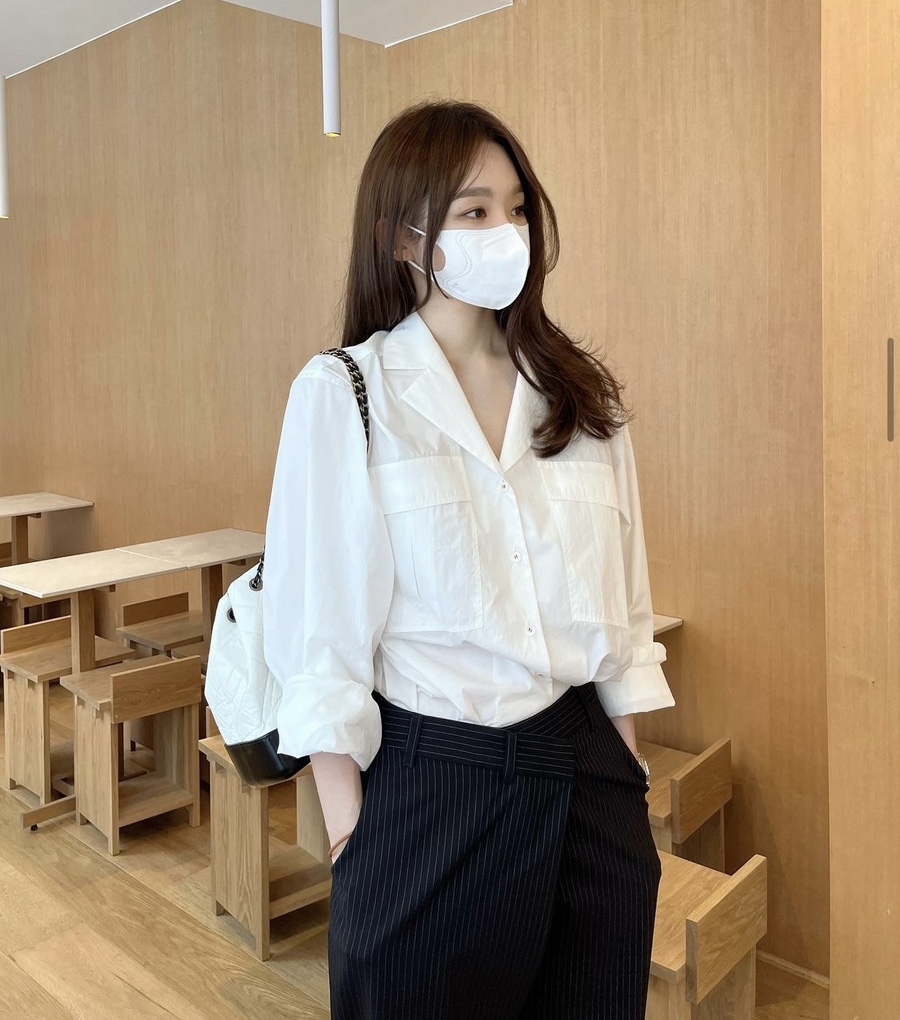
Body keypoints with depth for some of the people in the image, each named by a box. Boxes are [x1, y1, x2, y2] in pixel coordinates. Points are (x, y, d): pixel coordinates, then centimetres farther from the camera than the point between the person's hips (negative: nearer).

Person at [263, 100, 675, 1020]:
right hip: (428, 780, -3)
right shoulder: (343, 392, -8)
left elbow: (619, 601, 8)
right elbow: (319, 623, -7)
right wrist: (349, 821, -8)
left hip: (587, 776, 4)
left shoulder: (582, 394, 4)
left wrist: (627, 774, 8)